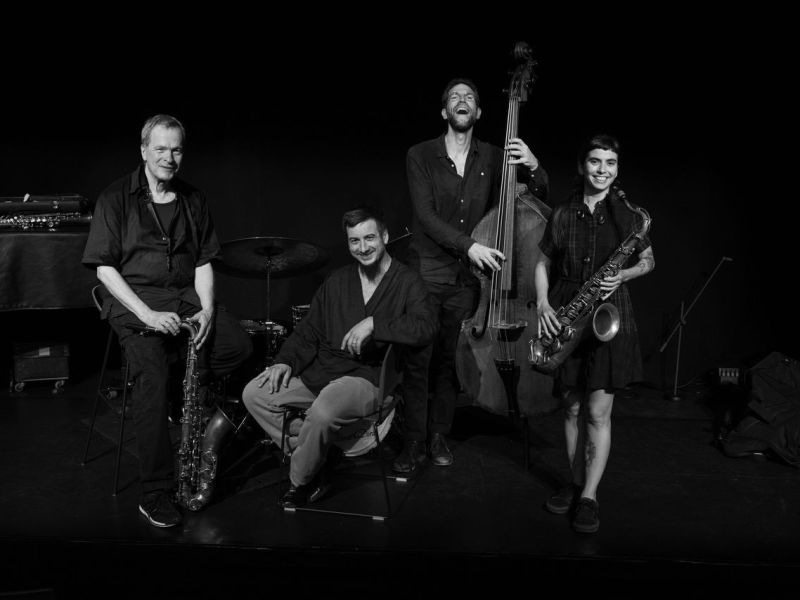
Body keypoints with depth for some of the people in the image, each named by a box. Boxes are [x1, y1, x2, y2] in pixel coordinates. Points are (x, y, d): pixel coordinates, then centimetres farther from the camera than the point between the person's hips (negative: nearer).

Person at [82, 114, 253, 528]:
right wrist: (147, 314, -18)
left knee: (239, 345, -21)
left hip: (186, 296, 4)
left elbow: (203, 262, 9)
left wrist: (206, 310, -9)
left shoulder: (192, 200, 10)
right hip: (134, 300, -4)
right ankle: (155, 494, -17)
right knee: (152, 376, -25)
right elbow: (104, 267, -6)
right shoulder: (116, 198, -2)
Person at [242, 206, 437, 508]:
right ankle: (313, 462, 2)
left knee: (322, 412, -35)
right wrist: (287, 361, -1)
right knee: (254, 393, -8)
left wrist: (373, 324, -27)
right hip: (318, 369, 7)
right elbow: (309, 330, 16)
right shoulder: (337, 281, 15)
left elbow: (426, 327, -20)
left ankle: (301, 482, -3)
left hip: (369, 377, -6)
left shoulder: (407, 282, -2)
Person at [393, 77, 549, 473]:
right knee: (417, 360, -2)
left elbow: (541, 198, 8)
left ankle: (439, 438, 24)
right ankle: (413, 444, 12)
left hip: (468, 276, 2)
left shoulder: (493, 158, 8)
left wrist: (532, 166, -13)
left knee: (450, 360, 7)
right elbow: (425, 215, -10)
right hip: (427, 272, -2)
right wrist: (468, 245, -22)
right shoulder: (420, 155, 1)